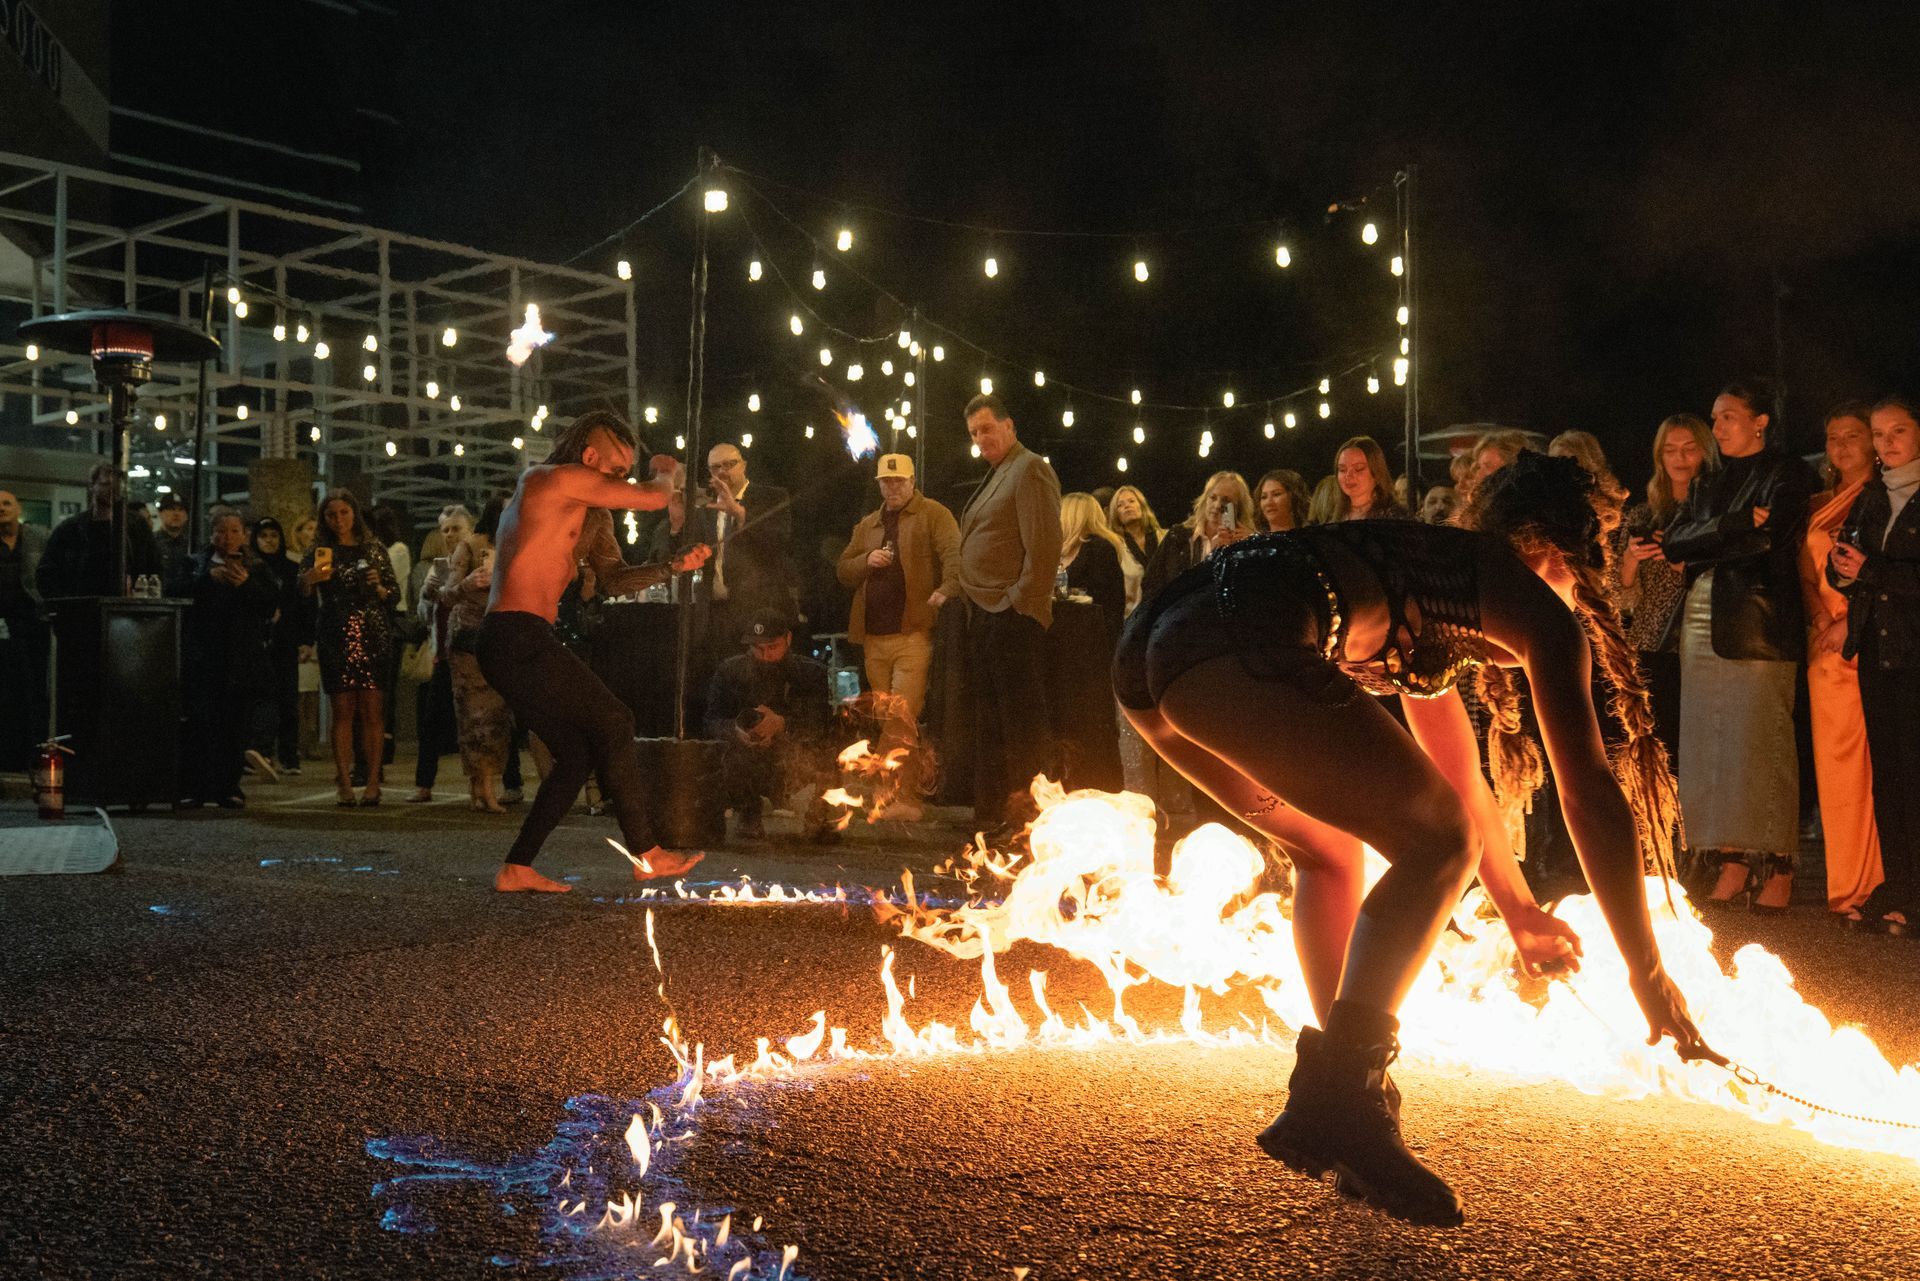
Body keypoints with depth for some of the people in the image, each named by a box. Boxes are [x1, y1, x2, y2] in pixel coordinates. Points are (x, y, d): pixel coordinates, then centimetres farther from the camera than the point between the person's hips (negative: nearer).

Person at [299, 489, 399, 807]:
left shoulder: (374, 549, 11)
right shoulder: (318, 552, 9)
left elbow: (395, 592, 13)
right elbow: (301, 594, -1)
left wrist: (378, 587, -8)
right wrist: (308, 579, -22)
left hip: (373, 635, 0)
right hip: (335, 637, 0)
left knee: (371, 709, -5)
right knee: (342, 709, -3)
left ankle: (373, 782, -3)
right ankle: (343, 784, -2)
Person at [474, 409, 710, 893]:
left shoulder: (590, 513, 21)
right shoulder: (554, 479, -8)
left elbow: (615, 580, 24)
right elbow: (653, 498, -10)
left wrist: (673, 566, 10)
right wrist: (665, 471, 12)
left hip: (513, 646, 10)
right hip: (518, 638, -10)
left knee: (578, 753, 10)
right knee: (613, 722, -6)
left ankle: (516, 869, 12)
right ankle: (645, 854, -1)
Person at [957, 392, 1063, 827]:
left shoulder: (1030, 469, -8)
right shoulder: (994, 477, 21)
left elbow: (1045, 545, -16)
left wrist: (1023, 601, -17)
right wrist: (964, 596, 15)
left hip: (1013, 614, -10)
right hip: (984, 613, 10)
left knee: (1021, 714, -7)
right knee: (988, 715, 13)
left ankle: (1031, 804, -3)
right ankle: (991, 807, 19)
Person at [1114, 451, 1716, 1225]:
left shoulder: (1430, 576, 38)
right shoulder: (1536, 601, 15)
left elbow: (1457, 778, 47)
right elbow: (1589, 794, 11)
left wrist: (1519, 911, 55)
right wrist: (1647, 970, 18)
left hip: (1150, 646, 9)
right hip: (1235, 647, -9)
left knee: (1332, 849, 27)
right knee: (1437, 846, 2)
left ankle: (1333, 1096, 22)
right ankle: (1335, 1102, -7)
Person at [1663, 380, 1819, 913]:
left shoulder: (1787, 473, 3)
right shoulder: (1708, 484, 21)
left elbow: (1769, 536, -12)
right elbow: (1673, 544, 7)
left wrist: (1702, 545, -2)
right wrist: (1737, 525, -6)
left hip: (1759, 624, -6)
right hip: (1702, 625, 6)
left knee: (1760, 744, -8)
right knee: (1709, 745, 1)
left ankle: (1777, 869, -3)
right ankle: (1732, 864, 5)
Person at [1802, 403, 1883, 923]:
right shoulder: (1818, 507, 17)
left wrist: (1853, 620, -14)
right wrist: (1822, 618, -2)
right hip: (1827, 646, 5)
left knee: (1879, 763, -7)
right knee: (1835, 761, 3)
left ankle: (1876, 885, -2)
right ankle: (1846, 885, 8)